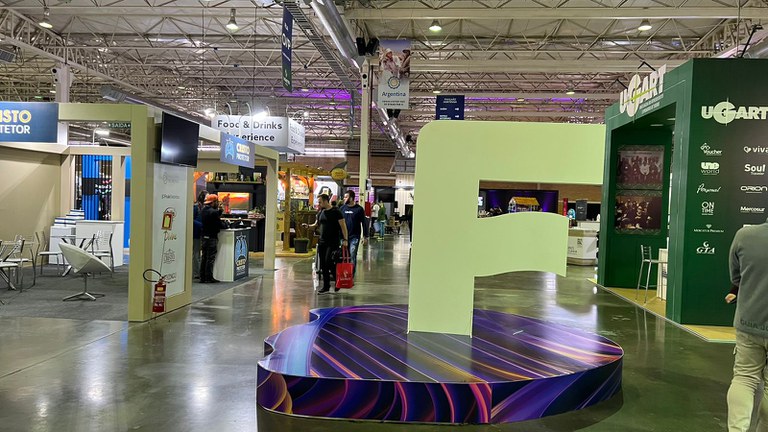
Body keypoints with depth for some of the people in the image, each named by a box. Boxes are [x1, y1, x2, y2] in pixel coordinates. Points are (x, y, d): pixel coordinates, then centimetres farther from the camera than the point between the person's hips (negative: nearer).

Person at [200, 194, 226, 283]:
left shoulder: (203, 210, 11)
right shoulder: (213, 212, -17)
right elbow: (220, 224, -15)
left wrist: (219, 212, 9)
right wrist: (225, 225, 5)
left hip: (204, 236, 9)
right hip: (212, 237, -9)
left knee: (204, 258, 13)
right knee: (210, 258, -4)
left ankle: (202, 277, 16)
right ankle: (209, 278, -1)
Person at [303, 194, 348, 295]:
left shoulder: (335, 212, -7)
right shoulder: (321, 213, 13)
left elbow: (343, 226, -10)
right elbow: (316, 224, 22)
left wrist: (345, 239, -19)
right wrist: (308, 226, 1)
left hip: (333, 242, -7)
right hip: (322, 242, 7)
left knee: (328, 262, -17)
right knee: (323, 266, 6)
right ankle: (326, 287, 14)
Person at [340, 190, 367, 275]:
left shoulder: (359, 209, -4)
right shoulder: (342, 208, 6)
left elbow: (363, 223, -1)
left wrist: (364, 236, -4)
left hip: (354, 237, -4)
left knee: (352, 255, -8)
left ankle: (352, 274, 0)